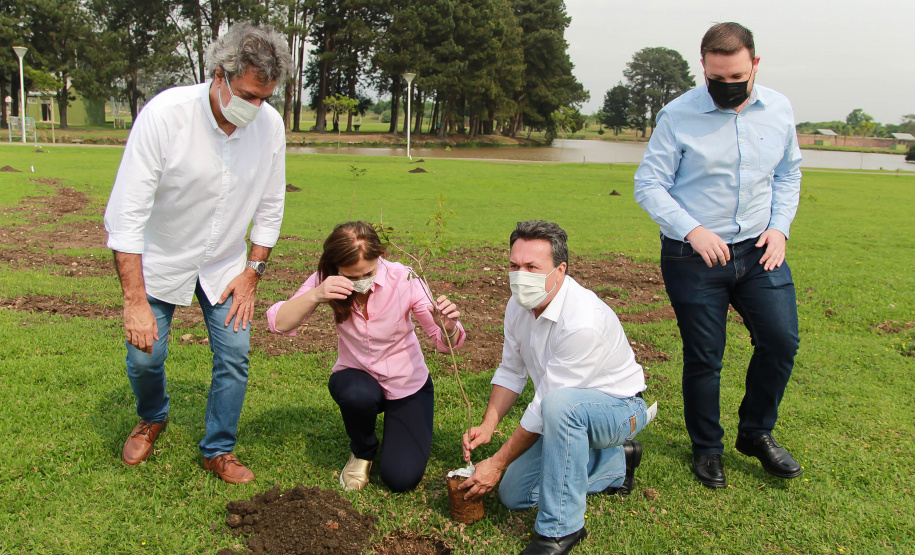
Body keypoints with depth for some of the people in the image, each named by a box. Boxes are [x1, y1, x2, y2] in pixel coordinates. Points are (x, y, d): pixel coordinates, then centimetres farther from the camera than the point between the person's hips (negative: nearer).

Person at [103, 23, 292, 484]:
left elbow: (270, 207, -1)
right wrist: (135, 301, -30)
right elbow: (127, 212, -27)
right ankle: (152, 420, 36)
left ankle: (218, 450, 20)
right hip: (160, 260, -2)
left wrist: (252, 271, -4)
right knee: (145, 356, 1)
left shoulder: (270, 124, -16)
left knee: (235, 354, -2)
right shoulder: (165, 114, -28)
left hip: (224, 264, 3)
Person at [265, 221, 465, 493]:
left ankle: (400, 432, 23)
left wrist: (448, 327, -40)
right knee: (358, 395, -36)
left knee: (401, 479, -14)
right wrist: (315, 295, -42)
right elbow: (279, 323, -26)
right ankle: (362, 451, 0)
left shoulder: (403, 279, -22)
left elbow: (445, 342, -16)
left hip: (408, 384, -1)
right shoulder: (328, 282, -17)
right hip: (356, 378, 1)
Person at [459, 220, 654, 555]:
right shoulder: (518, 306, -7)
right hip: (570, 414, 8)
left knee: (561, 403, -41)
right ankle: (615, 463, 19)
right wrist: (487, 426, -10)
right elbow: (510, 372, 5)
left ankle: (561, 527, -25)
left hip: (620, 408, -8)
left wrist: (498, 463, -21)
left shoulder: (583, 321, -33)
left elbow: (546, 406, -29)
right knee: (513, 495, 5)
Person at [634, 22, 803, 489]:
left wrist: (780, 226, 1)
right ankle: (707, 449, 25)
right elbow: (648, 185, -8)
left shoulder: (778, 110, 4)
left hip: (758, 249, 4)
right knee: (703, 358, 4)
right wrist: (692, 230, -19)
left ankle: (756, 433, 24)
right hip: (694, 256, -4)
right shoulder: (678, 116, -9)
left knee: (781, 340, -1)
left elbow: (788, 174, 16)